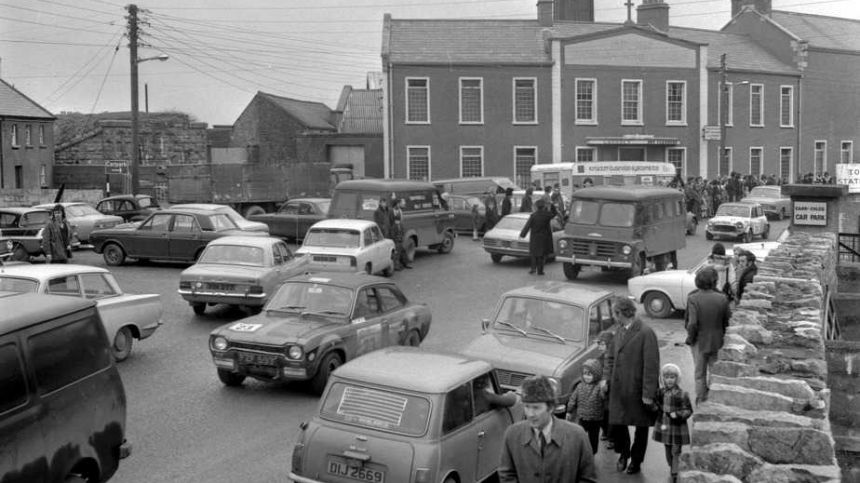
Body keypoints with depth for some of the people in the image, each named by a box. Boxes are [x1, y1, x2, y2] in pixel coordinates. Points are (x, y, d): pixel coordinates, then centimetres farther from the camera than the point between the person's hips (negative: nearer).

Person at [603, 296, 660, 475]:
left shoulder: (646, 333, -21)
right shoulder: (620, 330, 3)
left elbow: (651, 366, -20)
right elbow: (611, 356, 14)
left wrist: (648, 394, -19)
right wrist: (607, 378, 5)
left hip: (638, 391, -6)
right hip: (618, 388, 6)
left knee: (641, 427, 13)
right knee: (616, 424, 8)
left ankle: (636, 461, 32)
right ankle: (623, 453, 35)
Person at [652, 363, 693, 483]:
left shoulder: (682, 394, -13)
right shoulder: (660, 392, 0)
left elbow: (688, 410, -10)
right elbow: (657, 407, 12)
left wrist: (678, 414, -25)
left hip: (677, 428, -4)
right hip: (664, 426, 4)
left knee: (675, 452, 1)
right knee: (668, 451, 16)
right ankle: (671, 468, 34)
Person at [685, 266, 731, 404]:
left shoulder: (693, 299, -19)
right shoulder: (722, 298, -12)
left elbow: (692, 323, -23)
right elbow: (728, 320, -5)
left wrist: (690, 338, -6)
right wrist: (722, 335, 11)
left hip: (700, 341, -2)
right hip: (717, 341, 2)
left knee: (700, 373, 15)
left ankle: (701, 400, 22)